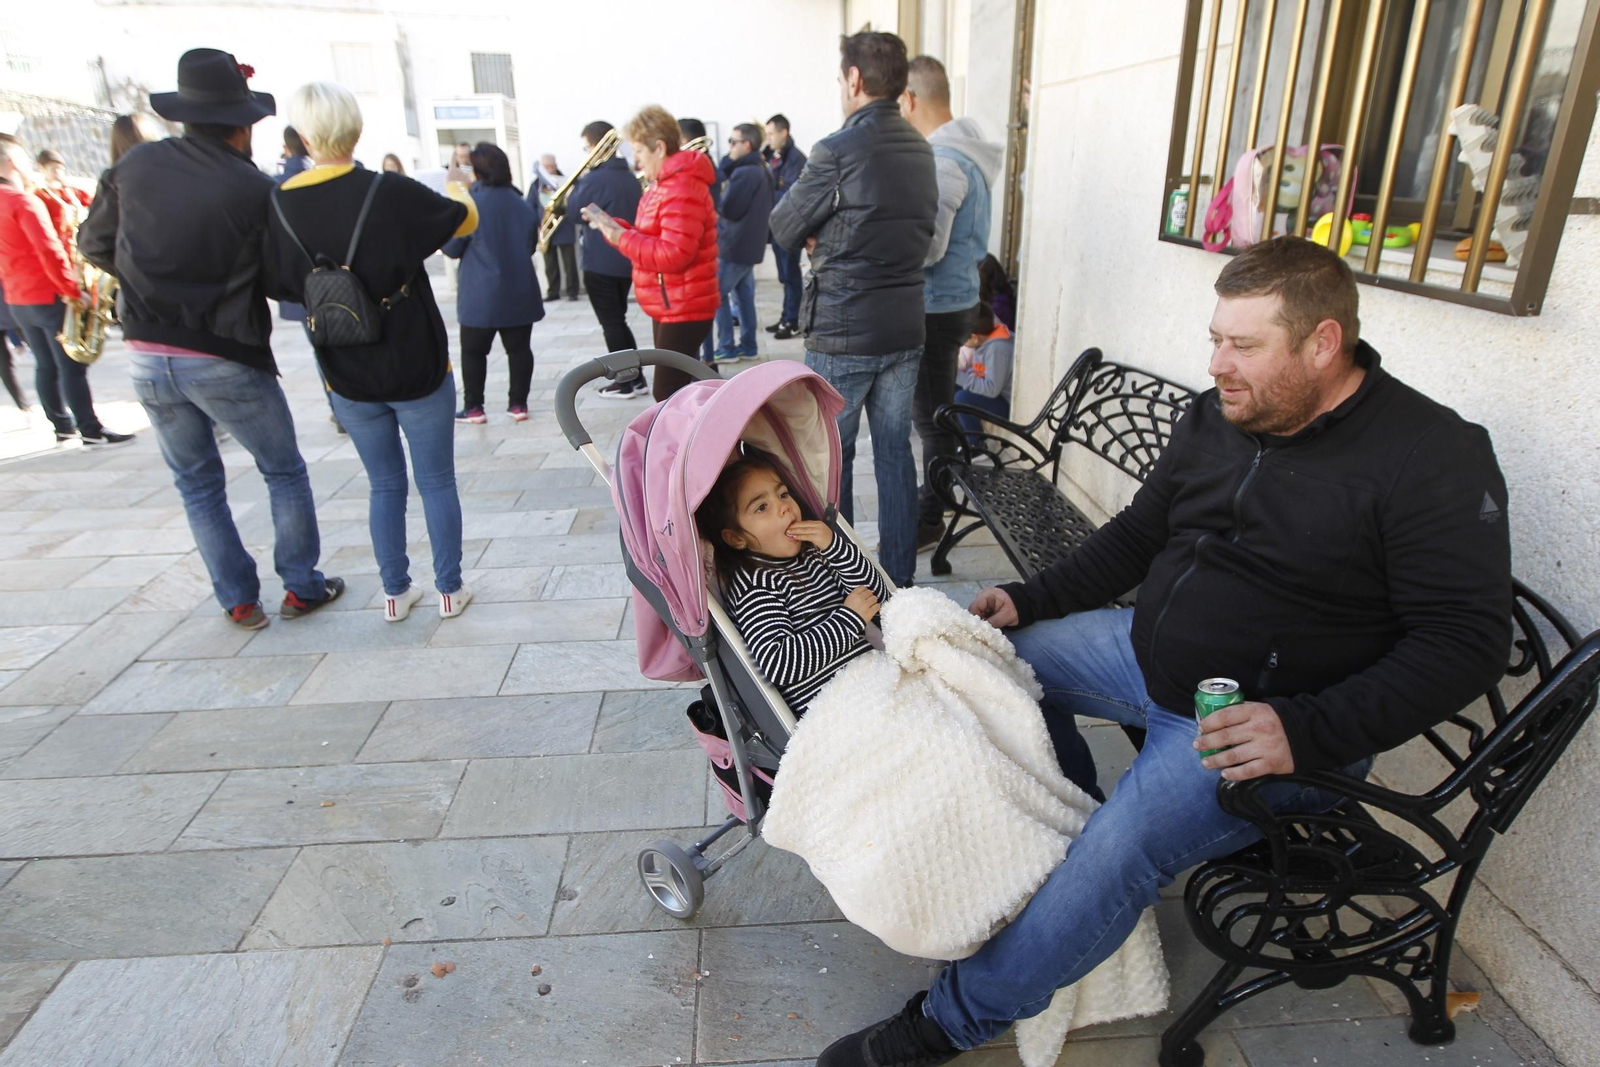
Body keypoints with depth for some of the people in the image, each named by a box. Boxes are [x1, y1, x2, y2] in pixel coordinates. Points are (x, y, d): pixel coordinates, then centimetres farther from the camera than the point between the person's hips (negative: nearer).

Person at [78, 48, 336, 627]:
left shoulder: (136, 164, -2)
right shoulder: (256, 190, -13)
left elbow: (94, 243, 8)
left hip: (149, 357, 4)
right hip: (225, 360, -4)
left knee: (197, 483, 16)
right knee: (284, 472, 14)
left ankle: (238, 601, 22)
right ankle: (301, 587, 19)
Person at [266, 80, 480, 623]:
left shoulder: (280, 205, -7)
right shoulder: (392, 192, -17)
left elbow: (286, 285, 4)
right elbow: (466, 219, 1)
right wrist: (457, 184, 21)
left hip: (347, 375, 3)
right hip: (418, 368, -3)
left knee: (385, 484, 17)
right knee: (437, 482, 11)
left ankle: (395, 593, 24)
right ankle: (450, 589, 19)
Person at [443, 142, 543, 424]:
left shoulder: (469, 202, -10)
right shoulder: (521, 203, 5)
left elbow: (452, 248, -4)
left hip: (481, 293, -4)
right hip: (519, 291, 4)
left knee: (473, 350, 7)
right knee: (518, 348, 8)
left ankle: (473, 407, 10)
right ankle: (518, 404, 10)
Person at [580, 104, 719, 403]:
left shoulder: (682, 189, -20)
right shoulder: (665, 186, 16)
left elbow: (672, 255, -29)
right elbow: (649, 239, 18)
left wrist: (619, 236, -22)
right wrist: (610, 225, 4)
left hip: (682, 310, -11)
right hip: (669, 307, 11)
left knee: (668, 393, -9)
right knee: (671, 389, 18)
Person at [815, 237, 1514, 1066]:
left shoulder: (1433, 459, -17)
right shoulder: (1217, 418, 3)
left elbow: (1469, 639, -19)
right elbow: (1139, 533, 13)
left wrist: (1308, 732, -30)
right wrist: (1034, 599, 3)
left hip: (1270, 723, -8)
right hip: (1152, 651, 8)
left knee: (1116, 856, -26)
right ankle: (1083, 815, 21)